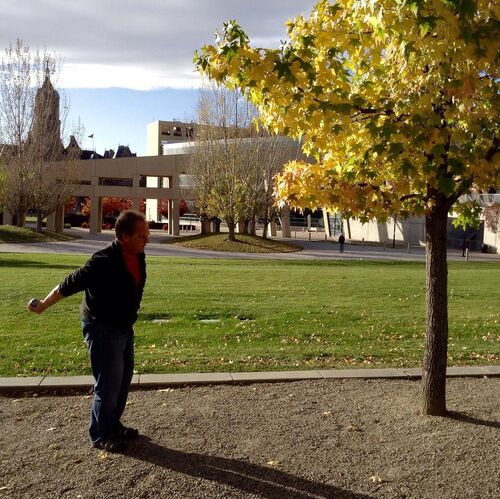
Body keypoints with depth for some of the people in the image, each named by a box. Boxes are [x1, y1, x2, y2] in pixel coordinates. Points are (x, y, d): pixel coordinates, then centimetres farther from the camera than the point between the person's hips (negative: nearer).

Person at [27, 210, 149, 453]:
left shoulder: (137, 255, -5)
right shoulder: (104, 262, -29)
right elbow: (69, 285, -18)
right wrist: (42, 306, -6)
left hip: (123, 327, 8)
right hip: (102, 329, -8)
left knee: (123, 378, 17)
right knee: (108, 383, -1)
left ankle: (113, 424, 34)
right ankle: (100, 435, 17)